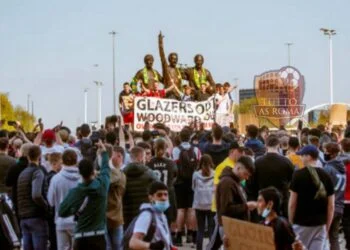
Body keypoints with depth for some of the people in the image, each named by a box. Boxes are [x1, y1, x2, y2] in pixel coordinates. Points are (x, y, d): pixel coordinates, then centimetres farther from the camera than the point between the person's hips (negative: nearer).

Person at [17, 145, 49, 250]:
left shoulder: (22, 174, 14)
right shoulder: (37, 172, -10)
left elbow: (18, 197, 16)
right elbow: (36, 196, -23)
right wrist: (46, 206, -10)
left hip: (23, 218, 7)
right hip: (37, 217, -7)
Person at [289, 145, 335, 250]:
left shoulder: (299, 174, -8)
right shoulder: (326, 176, 2)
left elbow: (292, 204, -8)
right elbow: (331, 206, 4)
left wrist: (290, 223, 4)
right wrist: (327, 227, 13)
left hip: (301, 224, -3)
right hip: (320, 225, 3)